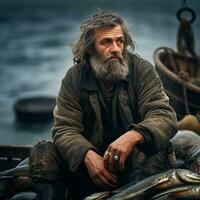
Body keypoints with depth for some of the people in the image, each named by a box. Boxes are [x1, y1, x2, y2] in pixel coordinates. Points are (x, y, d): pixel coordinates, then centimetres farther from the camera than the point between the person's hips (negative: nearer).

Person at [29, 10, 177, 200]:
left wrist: (133, 136, -39)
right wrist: (88, 155, -31)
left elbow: (164, 116, -16)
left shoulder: (143, 70, -6)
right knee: (43, 153, -20)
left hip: (132, 162, 0)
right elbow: (65, 128, -7)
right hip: (89, 163, 1)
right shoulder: (74, 78, -1)